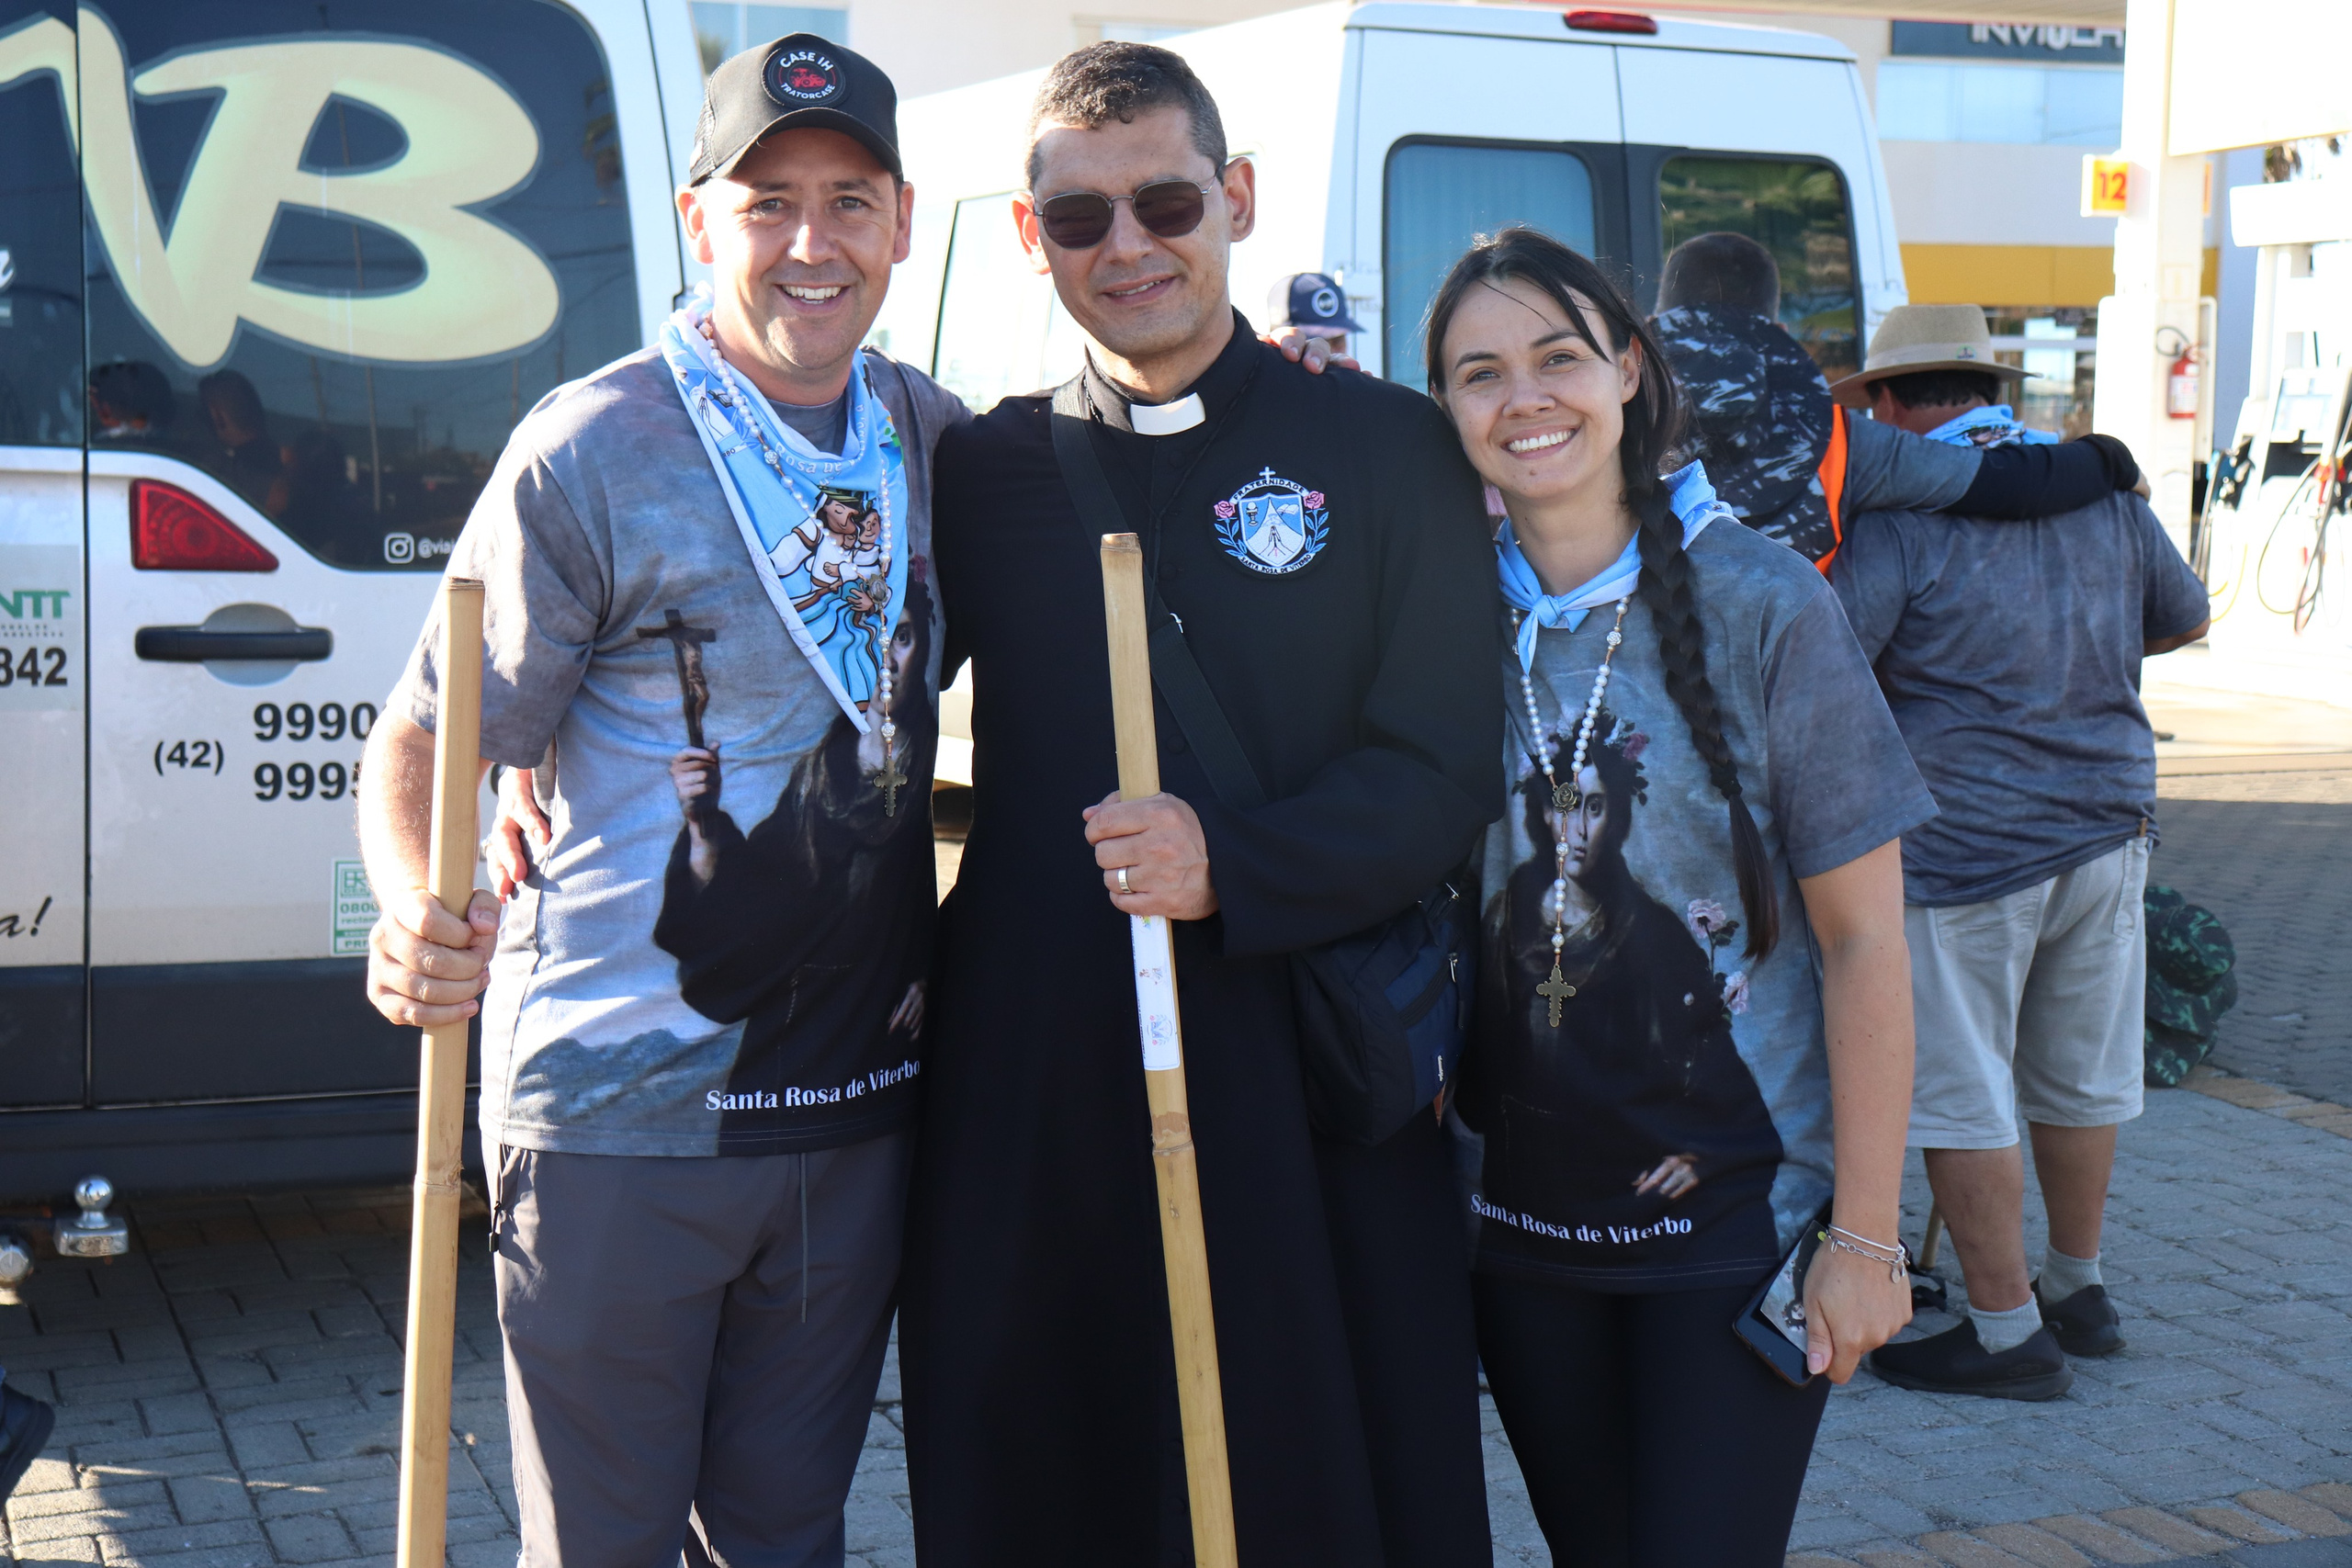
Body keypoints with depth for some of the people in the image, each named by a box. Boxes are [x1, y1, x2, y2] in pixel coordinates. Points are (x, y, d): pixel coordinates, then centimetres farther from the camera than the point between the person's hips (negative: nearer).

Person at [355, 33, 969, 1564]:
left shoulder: (933, 437, 5)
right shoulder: (594, 452, -10)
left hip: (855, 1100, 5)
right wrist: (414, 921, -29)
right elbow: (422, 740, -9)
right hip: (619, 1115, -4)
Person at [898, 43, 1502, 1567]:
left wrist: (1230, 866, -18)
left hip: (1308, 1091, -2)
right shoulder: (981, 471, 10)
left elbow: (1446, 773, -4)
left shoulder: (1392, 451, 1)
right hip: (1029, 1091, 3)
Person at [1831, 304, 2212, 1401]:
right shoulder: (2103, 487, 7)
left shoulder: (1902, 518, -12)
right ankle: (2078, 1288, 34)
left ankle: (2007, 1332, 8)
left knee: (1961, 1093, 3)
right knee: (2079, 1074, 19)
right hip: (2109, 822, 7)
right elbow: (2185, 618, 21)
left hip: (1965, 845, -7)